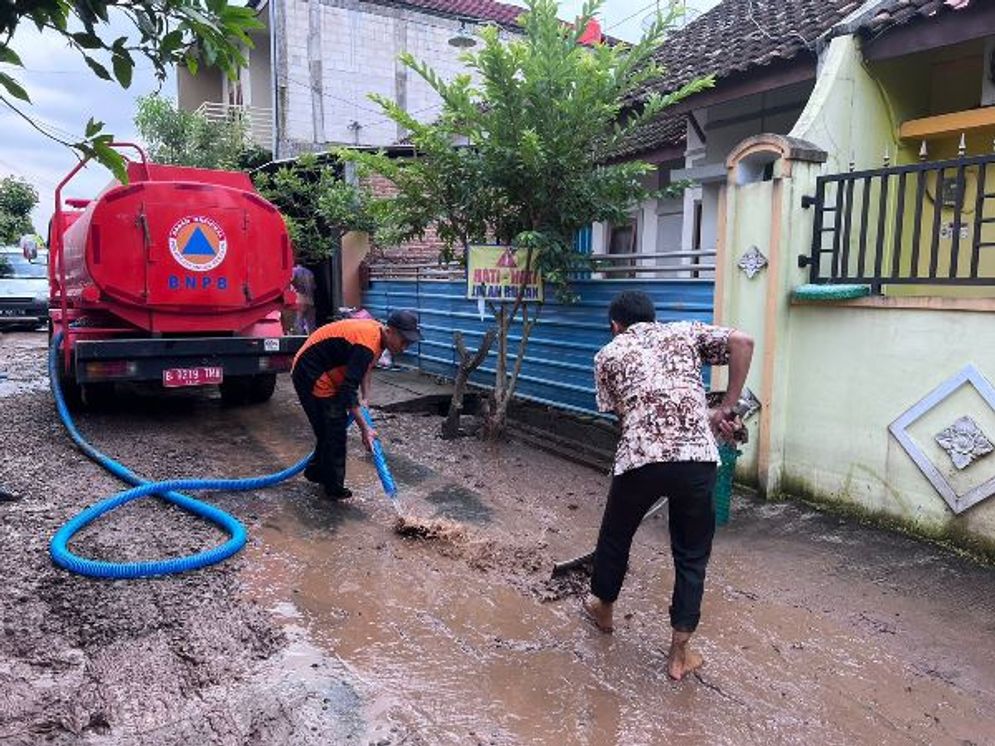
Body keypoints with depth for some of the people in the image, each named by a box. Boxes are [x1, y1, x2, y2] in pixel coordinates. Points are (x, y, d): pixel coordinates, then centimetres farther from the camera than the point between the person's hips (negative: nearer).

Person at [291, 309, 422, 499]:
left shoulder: (376, 332, 0)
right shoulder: (367, 344, -29)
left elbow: (363, 368, 17)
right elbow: (348, 390, -31)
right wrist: (365, 429, -28)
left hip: (323, 373, 10)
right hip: (311, 374, -10)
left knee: (331, 427, 19)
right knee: (335, 430, -3)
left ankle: (316, 471, 36)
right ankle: (334, 488, 10)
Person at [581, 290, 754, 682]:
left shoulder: (608, 354, 16)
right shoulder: (686, 331, 18)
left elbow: (622, 413, 12)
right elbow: (742, 342, 4)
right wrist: (726, 409, 7)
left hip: (639, 459, 0)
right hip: (697, 458, 1)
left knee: (616, 535, 25)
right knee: (691, 555, 18)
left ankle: (602, 607, 48)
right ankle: (679, 654, 24)